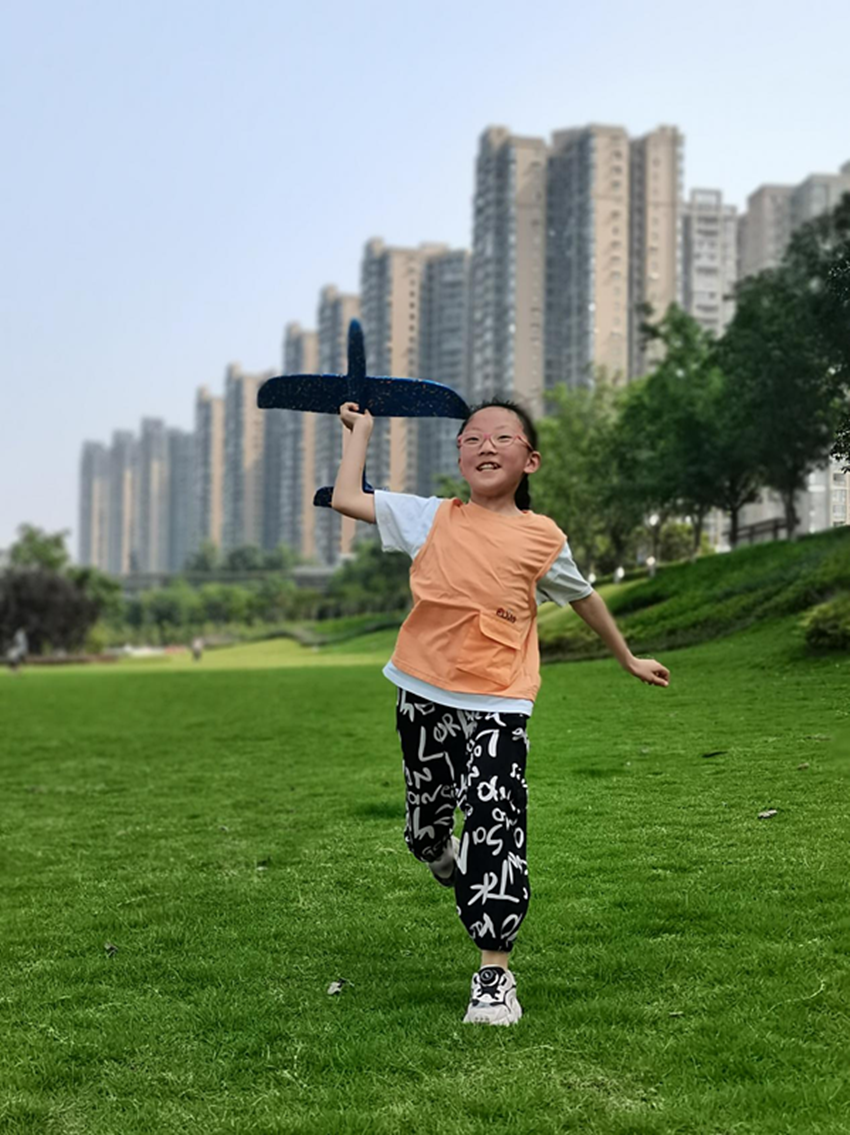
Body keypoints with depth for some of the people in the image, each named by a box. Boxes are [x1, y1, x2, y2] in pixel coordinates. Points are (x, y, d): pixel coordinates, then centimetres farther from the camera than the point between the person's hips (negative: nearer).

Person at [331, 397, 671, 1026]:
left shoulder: (543, 537, 0)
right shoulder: (433, 518, 3)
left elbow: (584, 597, 17)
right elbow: (346, 499, 1)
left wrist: (629, 658, 27)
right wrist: (362, 429, 10)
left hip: (498, 704, -2)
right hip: (424, 697, 3)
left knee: (495, 831, -12)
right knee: (425, 829, 15)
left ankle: (495, 974, -2)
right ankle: (450, 858, 53)